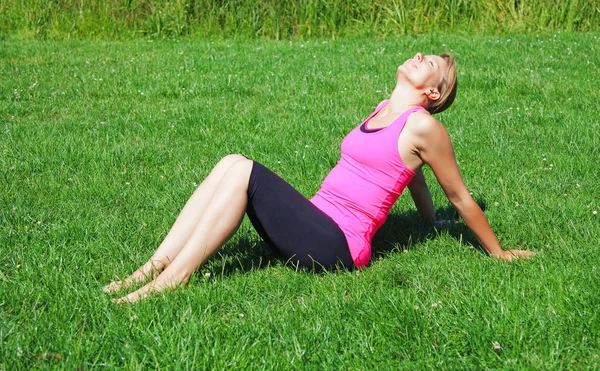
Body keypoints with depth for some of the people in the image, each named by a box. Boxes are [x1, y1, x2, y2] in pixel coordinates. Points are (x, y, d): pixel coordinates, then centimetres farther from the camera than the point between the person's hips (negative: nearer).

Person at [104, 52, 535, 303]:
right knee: (232, 164, -10)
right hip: (316, 226, 8)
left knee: (242, 171, -21)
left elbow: (461, 197, 3)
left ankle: (172, 279, -24)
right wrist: (431, 222, 48)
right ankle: (154, 267, -18)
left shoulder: (423, 126, -5)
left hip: (336, 245, -8)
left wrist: (498, 253, 10)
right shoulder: (384, 110, 20)